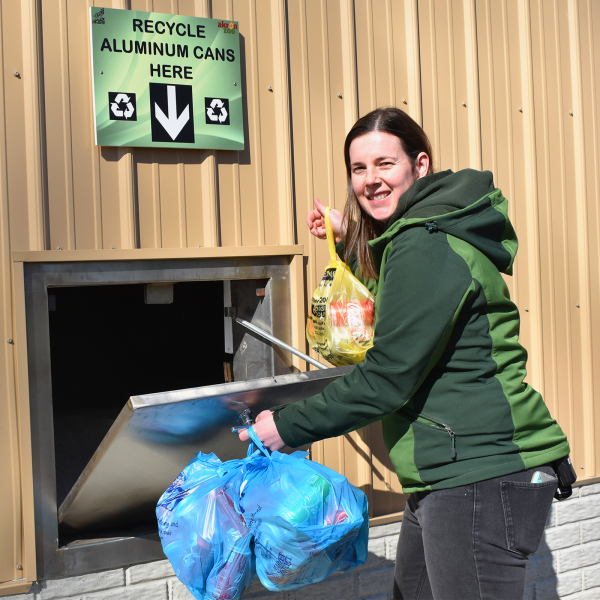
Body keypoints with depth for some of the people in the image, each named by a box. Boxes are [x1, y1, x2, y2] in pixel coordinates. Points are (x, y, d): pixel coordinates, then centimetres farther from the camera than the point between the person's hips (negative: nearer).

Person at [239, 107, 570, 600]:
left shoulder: (426, 248, -18)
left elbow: (388, 379, -19)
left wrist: (287, 427, -10)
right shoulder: (419, 237, 15)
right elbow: (396, 308, 33)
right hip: (451, 474, 11)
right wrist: (351, 241, 23)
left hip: (483, 477, -11)